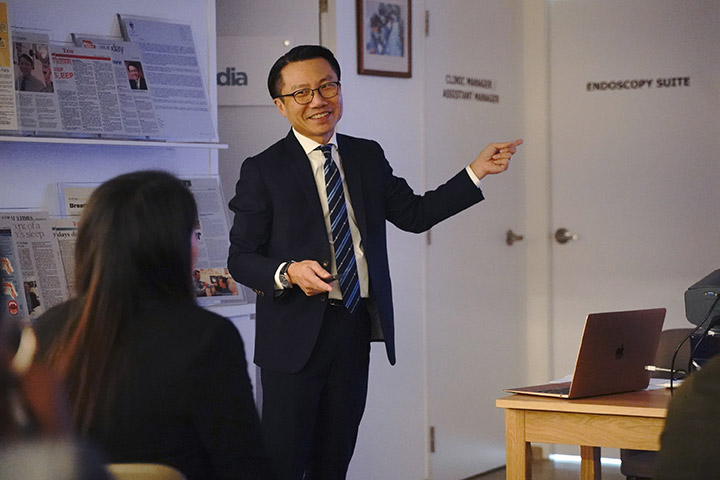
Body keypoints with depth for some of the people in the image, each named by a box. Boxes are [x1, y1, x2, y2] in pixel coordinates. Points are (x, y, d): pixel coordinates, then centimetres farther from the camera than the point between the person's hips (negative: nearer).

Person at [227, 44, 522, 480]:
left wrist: (477, 172, 9)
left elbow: (413, 214, 14)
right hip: (296, 334, -5)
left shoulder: (368, 157, 12)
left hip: (356, 330, 5)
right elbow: (241, 258, -5)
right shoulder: (263, 171, -3)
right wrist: (289, 273, -24)